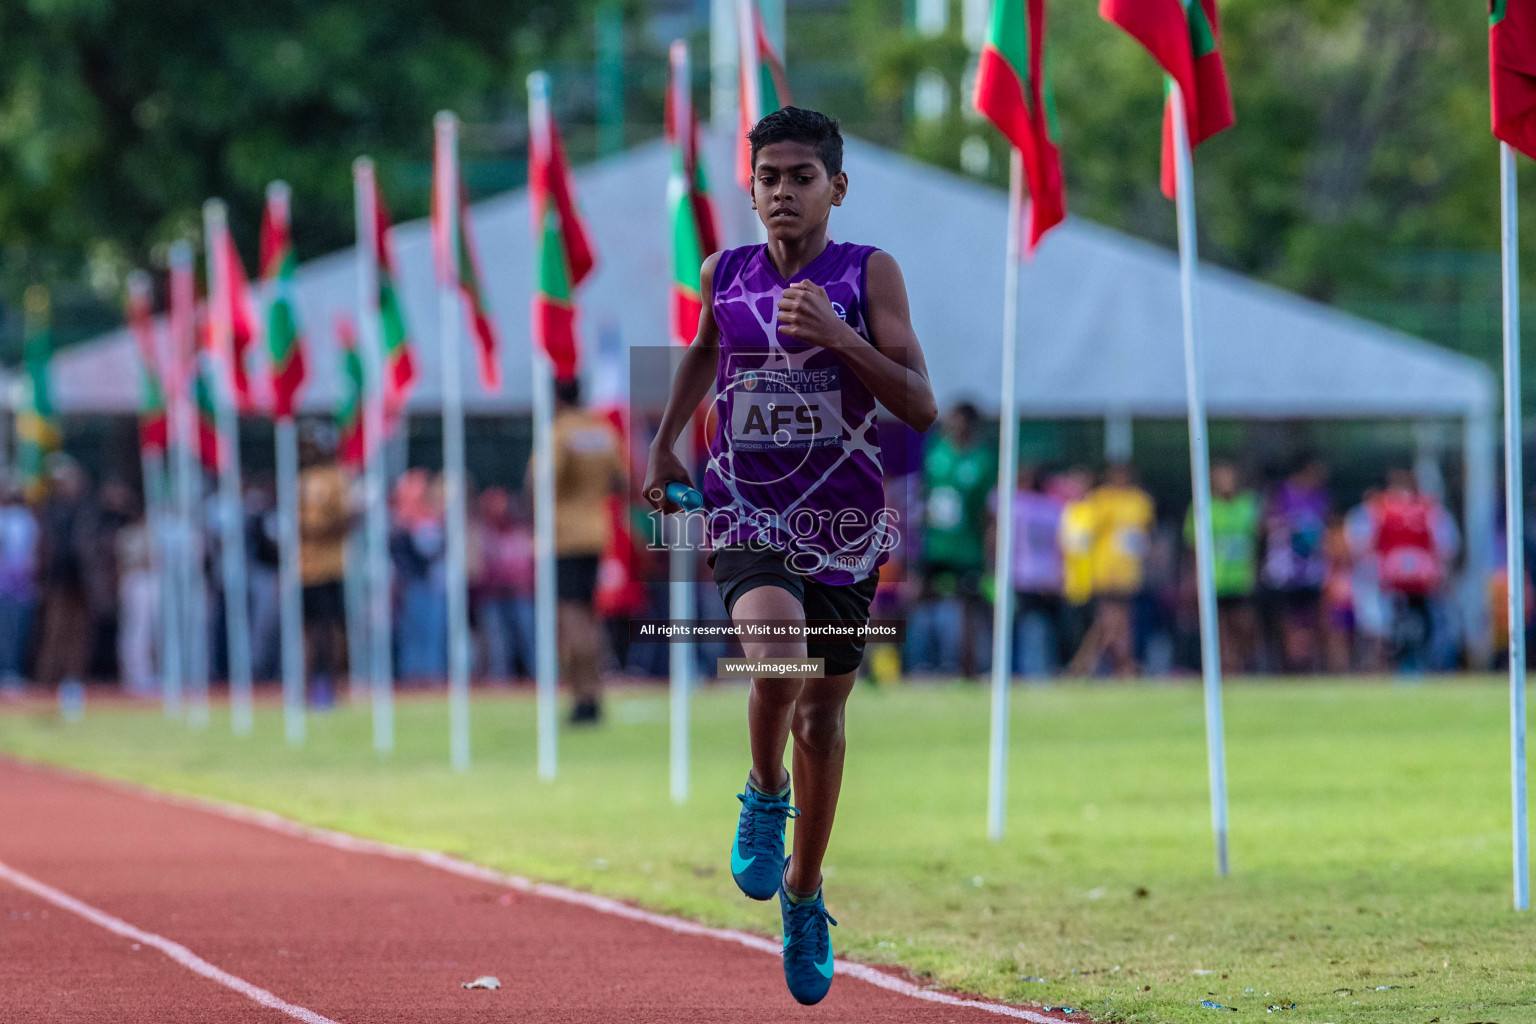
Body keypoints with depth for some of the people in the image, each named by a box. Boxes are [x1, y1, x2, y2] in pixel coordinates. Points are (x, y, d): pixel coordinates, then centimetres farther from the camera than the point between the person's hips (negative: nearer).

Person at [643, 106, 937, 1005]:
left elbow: (921, 408, -12)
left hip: (846, 525, 0)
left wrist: (838, 337, -23)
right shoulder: (724, 275, 1)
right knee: (777, 663, -29)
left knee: (823, 711, 12)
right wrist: (663, 447, 22)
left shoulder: (869, 274, -6)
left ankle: (804, 897, 31)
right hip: (749, 517, 0)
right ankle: (765, 795, 2)